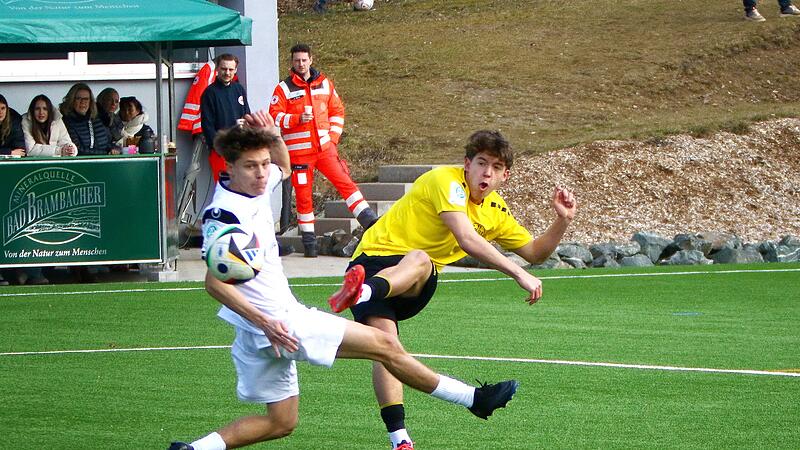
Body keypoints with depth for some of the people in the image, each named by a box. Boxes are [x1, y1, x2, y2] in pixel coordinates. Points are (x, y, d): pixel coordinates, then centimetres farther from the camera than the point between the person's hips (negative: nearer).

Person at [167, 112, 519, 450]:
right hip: (279, 321, -10)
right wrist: (263, 321, -34)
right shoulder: (223, 216, -22)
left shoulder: (254, 185, 5)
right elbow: (215, 283, -27)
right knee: (384, 344, -1)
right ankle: (473, 399, 10)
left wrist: (274, 137, 7)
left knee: (281, 422, 16)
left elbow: (283, 168, 28)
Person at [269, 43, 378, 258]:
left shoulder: (325, 84, 11)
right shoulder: (284, 88, 1)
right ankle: (308, 240, 9)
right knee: (303, 195, 1)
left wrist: (333, 137, 6)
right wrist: (298, 119, -20)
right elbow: (274, 116, -5)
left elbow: (337, 111, 17)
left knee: (346, 183, -8)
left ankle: (370, 222, -9)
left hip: (325, 148, 2)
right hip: (299, 151, -2)